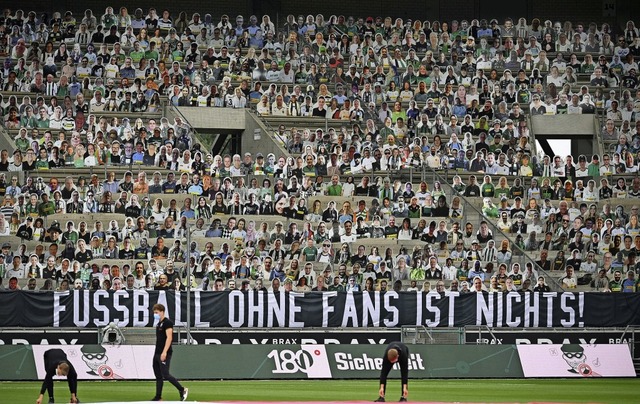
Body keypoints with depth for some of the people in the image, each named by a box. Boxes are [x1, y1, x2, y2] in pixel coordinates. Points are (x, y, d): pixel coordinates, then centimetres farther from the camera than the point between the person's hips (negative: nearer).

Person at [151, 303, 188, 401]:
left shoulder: (167, 323, -11)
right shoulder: (158, 324, 18)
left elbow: (169, 338, -20)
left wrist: (164, 352, -27)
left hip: (164, 354, -10)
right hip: (157, 353, 10)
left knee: (165, 375, -14)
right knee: (158, 376, 8)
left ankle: (182, 390, -6)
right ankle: (158, 396, 10)